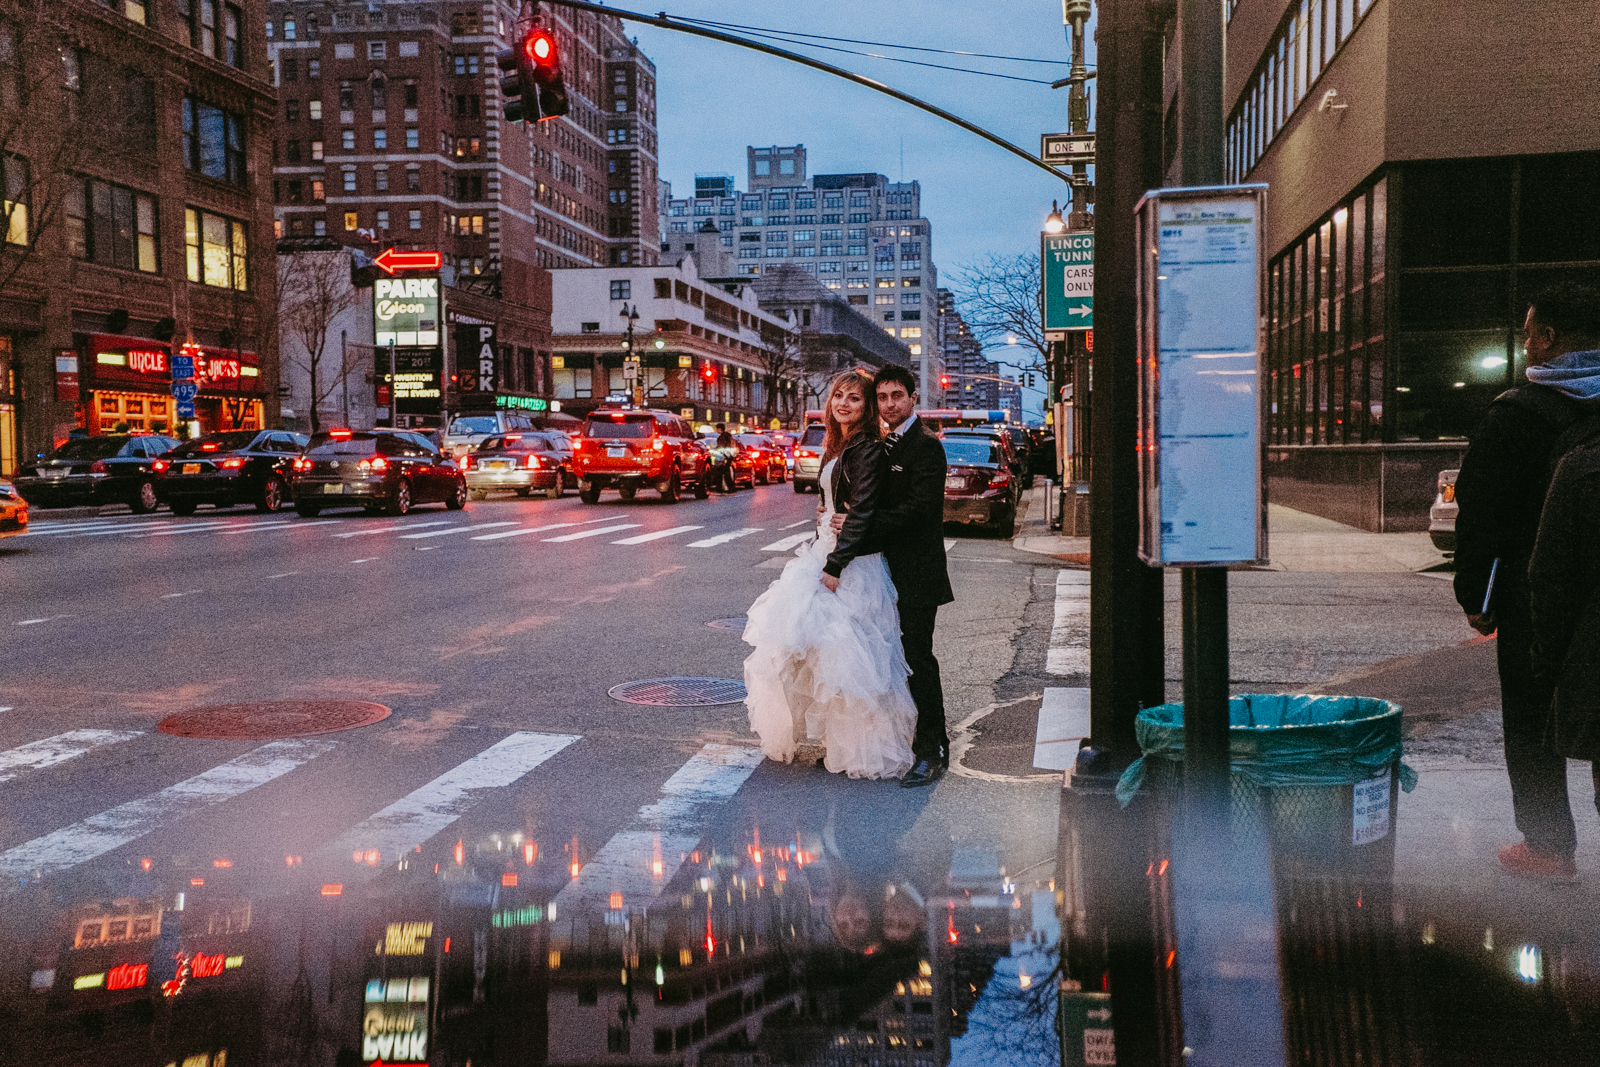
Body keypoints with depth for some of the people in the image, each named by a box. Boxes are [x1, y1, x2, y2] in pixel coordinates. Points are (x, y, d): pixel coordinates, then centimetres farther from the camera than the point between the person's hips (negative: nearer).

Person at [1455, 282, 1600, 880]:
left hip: (1533, 600, -5)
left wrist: (1473, 596, -3)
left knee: (1532, 724, 6)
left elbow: (1481, 514, -11)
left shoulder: (1515, 414, -12)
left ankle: (1548, 847, 12)